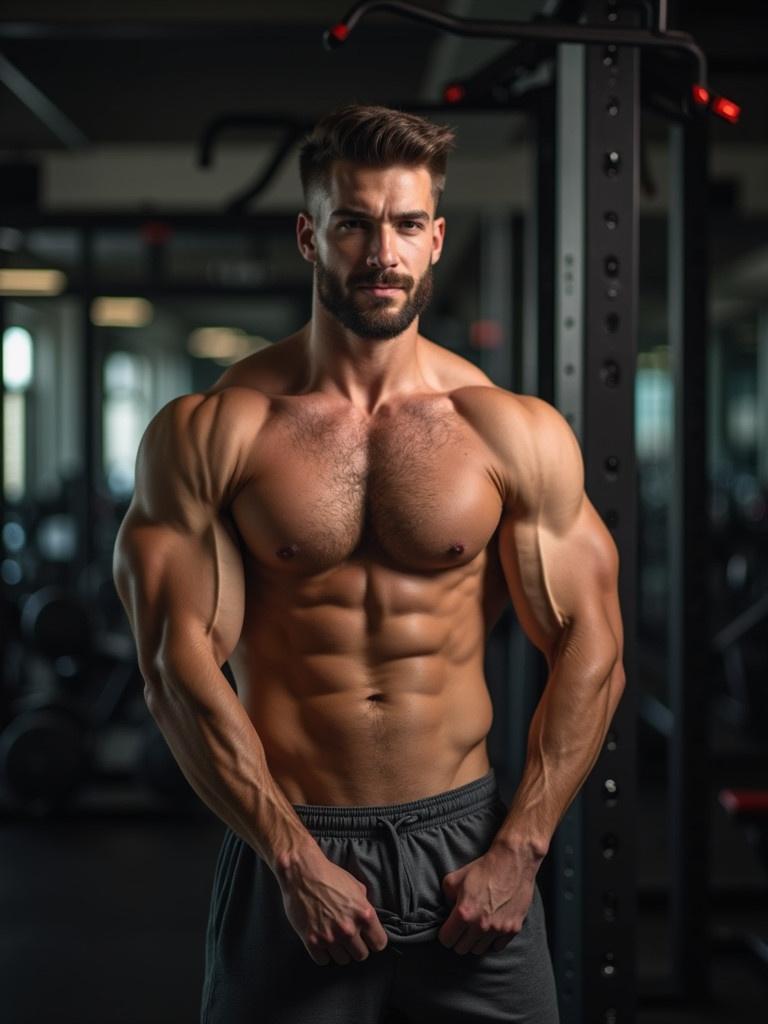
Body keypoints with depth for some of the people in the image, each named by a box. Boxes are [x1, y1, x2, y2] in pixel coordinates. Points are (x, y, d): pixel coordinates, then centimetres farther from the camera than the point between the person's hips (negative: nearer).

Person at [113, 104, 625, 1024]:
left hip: (466, 841, 2)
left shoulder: (517, 434, 1)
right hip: (286, 854, -1)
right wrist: (297, 861, -12)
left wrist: (517, 853, -6)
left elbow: (590, 650, 1)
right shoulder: (206, 433, -4)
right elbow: (179, 665, -8)